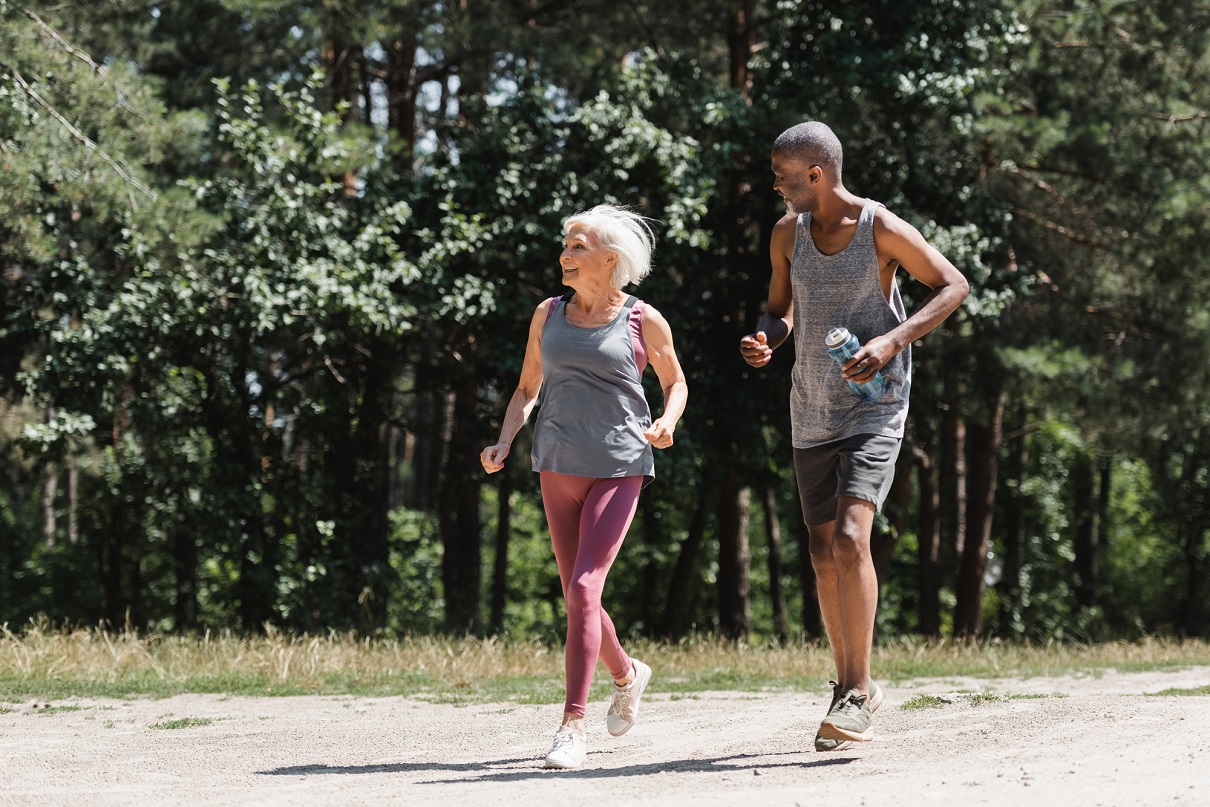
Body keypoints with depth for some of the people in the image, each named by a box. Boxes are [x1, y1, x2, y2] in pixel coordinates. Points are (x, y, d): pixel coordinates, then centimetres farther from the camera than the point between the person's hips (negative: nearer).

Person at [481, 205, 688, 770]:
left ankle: (572, 726, -17)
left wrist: (667, 422, -7)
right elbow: (527, 390, 17)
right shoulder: (549, 315, 10)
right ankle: (627, 674, 39)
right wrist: (503, 442, 1)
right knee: (577, 597, 9)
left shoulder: (643, 321, 0)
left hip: (619, 468, -5)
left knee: (583, 588, -17)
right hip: (559, 468, 5)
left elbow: (676, 383, 14)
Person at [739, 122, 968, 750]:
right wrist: (763, 339, -7)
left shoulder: (882, 229, -11)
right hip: (811, 416, 6)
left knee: (850, 537, -22)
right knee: (824, 556, 9)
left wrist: (892, 341, -18)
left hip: (874, 409, -6)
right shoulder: (787, 235, 4)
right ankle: (848, 685, 23)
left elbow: (953, 286, -4)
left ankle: (859, 689, -16)